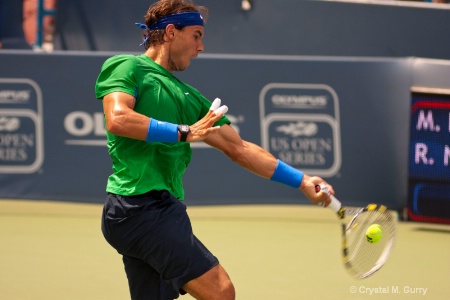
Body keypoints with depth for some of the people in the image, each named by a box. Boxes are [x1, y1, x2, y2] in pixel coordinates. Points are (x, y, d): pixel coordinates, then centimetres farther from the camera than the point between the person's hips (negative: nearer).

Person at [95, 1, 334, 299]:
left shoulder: (188, 96, 23)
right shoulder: (126, 67, 1)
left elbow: (238, 147, 22)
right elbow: (117, 119, -18)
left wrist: (301, 180, 17)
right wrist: (184, 132, -13)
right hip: (140, 205, -9)